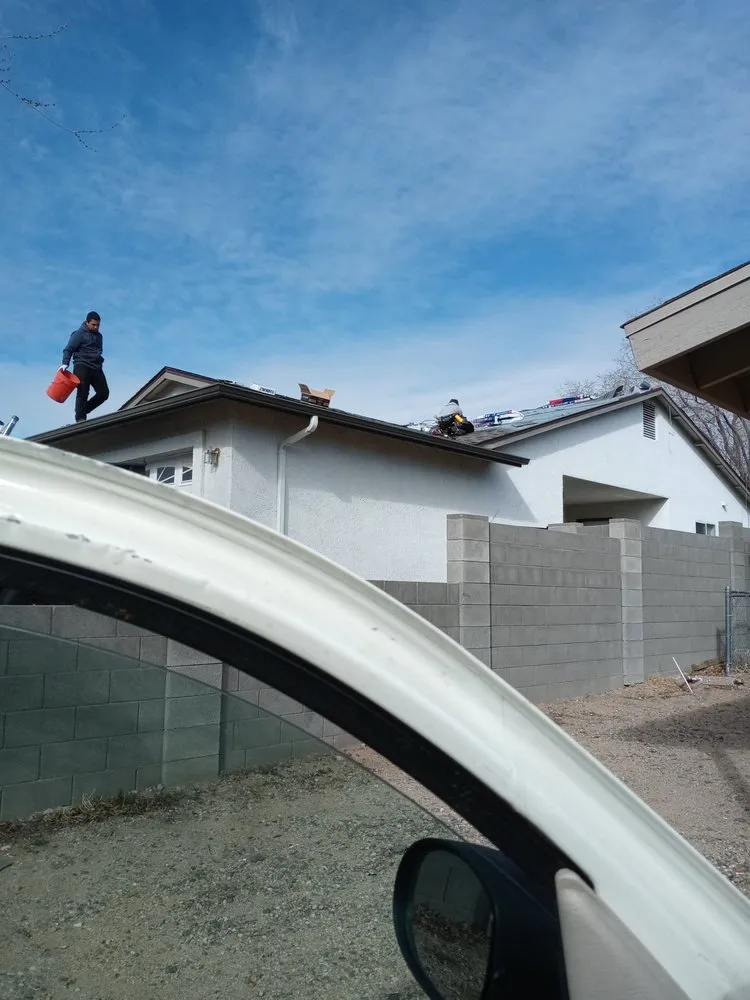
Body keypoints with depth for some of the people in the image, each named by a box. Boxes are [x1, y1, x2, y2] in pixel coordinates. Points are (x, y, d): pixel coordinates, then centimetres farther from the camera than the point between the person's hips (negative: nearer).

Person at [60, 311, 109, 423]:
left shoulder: (99, 336, 22)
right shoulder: (79, 334, 0)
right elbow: (68, 349, -6)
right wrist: (65, 363, -19)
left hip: (96, 368, 7)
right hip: (82, 367, -6)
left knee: (104, 393, -3)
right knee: (83, 393, -13)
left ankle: (84, 410, 12)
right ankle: (80, 418, -10)